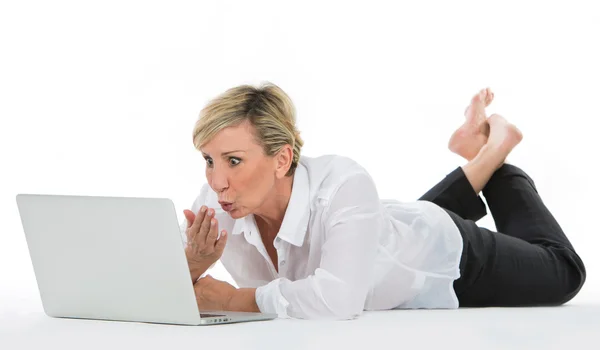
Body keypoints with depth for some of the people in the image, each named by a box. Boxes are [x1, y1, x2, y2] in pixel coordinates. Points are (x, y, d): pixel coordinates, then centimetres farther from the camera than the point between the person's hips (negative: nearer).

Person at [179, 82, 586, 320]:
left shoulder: (342, 183, -46)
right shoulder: (220, 203, -32)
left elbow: (337, 298, -56)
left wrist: (231, 298, -47)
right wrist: (194, 264, -44)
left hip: (444, 255, -5)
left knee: (562, 273, 25)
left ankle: (493, 151, 38)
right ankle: (479, 163, 47)